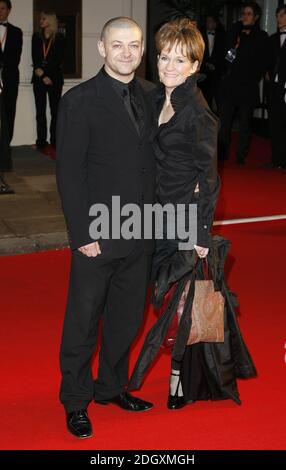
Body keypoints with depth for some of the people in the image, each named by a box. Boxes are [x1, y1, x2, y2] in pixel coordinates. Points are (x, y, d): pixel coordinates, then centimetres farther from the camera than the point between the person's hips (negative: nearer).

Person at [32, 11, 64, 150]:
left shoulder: (59, 38, 3)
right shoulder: (36, 37, 11)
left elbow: (59, 59, -2)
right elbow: (34, 58, 4)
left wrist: (44, 72, -9)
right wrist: (41, 76, -7)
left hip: (54, 77, -2)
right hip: (38, 78, 2)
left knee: (55, 110, -2)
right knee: (40, 111, 0)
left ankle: (54, 141, 1)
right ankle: (41, 142, 1)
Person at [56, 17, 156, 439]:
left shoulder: (150, 95, 6)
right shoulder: (80, 101, -9)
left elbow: (154, 158, 10)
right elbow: (69, 172, -11)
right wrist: (82, 234, -15)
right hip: (98, 236, -5)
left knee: (127, 317, 17)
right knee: (84, 321, 6)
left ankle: (113, 386, 35)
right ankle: (76, 401, 22)